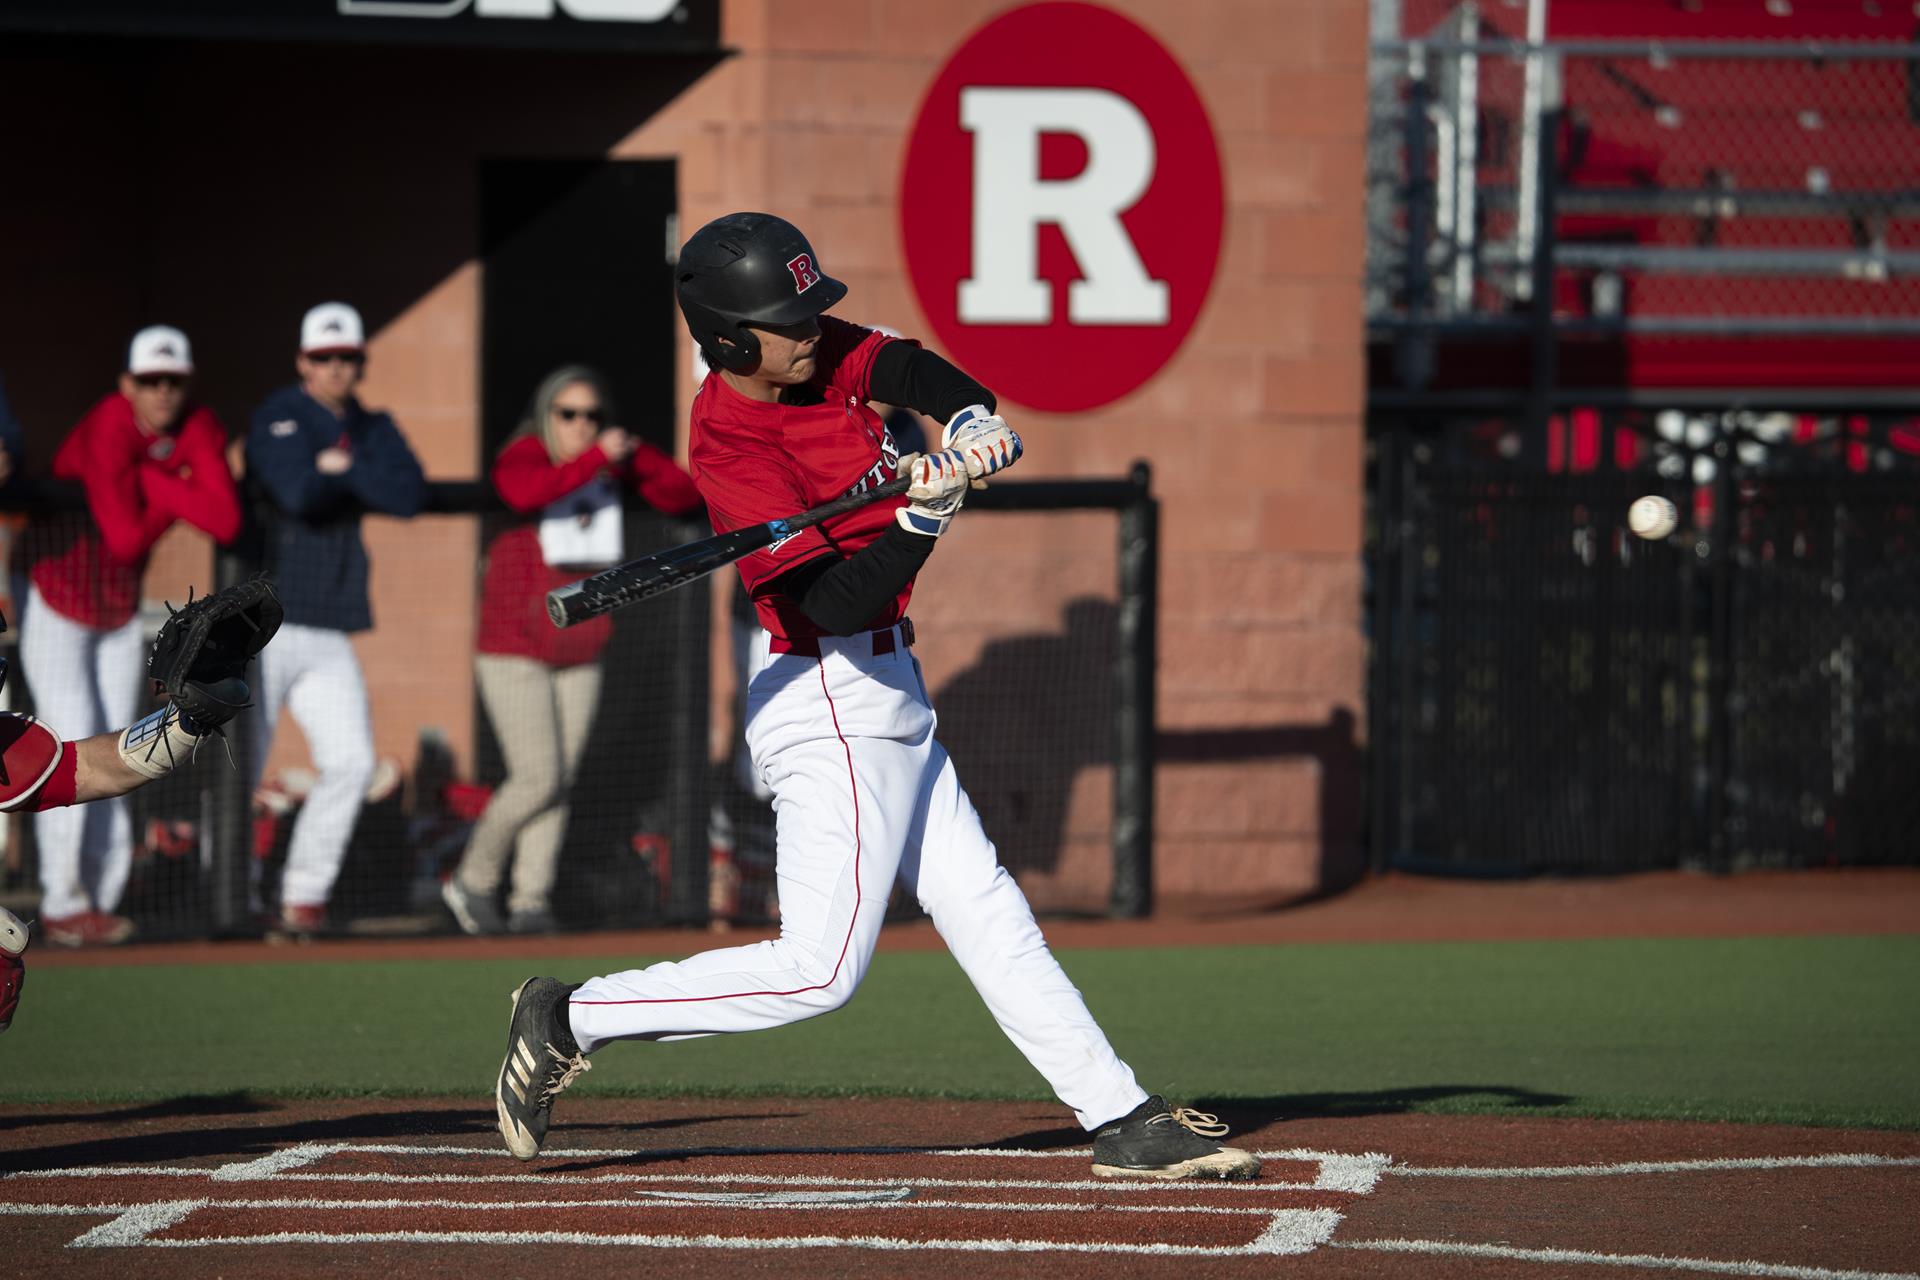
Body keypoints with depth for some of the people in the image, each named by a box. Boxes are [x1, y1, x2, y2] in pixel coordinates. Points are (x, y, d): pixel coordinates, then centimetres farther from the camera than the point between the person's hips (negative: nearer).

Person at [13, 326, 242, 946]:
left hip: (120, 610, 6)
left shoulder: (196, 431, -10)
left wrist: (153, 479, -29)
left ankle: (101, 899, 11)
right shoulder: (107, 432, -27)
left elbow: (226, 522, -23)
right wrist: (177, 489, -21)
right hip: (55, 598, -6)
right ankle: (62, 903, -9)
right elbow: (125, 538, -32)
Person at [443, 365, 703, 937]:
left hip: (579, 653, 6)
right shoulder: (522, 457, -11)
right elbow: (525, 493, -34)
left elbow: (683, 497, -2)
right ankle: (473, 881, 8)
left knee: (559, 783, 3)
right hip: (514, 652, -6)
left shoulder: (616, 464, 5)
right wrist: (595, 459, -36)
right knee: (538, 778, -10)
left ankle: (531, 902, 7)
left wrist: (637, 456, -17)